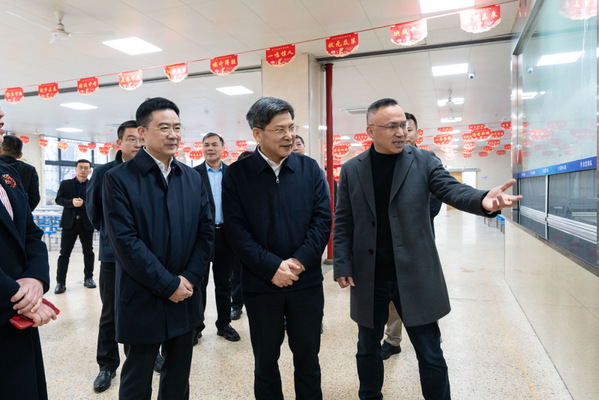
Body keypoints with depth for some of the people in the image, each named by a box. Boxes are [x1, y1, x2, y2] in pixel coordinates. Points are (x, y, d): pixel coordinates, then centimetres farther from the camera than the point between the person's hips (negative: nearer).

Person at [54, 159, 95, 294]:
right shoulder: (65, 184, 7)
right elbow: (58, 199, 0)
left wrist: (83, 204, -20)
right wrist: (71, 202, -17)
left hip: (86, 223, 0)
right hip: (69, 222, 0)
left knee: (88, 252, 10)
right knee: (64, 252, 1)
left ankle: (88, 278, 23)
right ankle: (60, 282, 7)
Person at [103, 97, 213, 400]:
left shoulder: (192, 178, 6)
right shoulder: (119, 179, -9)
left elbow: (206, 230, 2)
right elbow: (125, 241, -17)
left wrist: (189, 278, -9)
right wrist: (168, 284, -16)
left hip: (185, 296, 4)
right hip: (141, 300, -4)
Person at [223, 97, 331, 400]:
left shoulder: (310, 168, 1)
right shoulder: (236, 174, -5)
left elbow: (323, 219, -3)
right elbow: (236, 230, -9)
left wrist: (300, 260, -14)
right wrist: (272, 268, -16)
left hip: (307, 281, 2)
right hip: (261, 284, -1)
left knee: (308, 358, 17)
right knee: (265, 361, 16)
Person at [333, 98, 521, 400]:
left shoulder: (423, 161, 0)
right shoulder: (351, 169, 2)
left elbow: (451, 189, -13)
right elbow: (343, 223, 3)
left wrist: (483, 200, -34)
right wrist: (342, 266, -4)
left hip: (414, 275, -1)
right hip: (368, 278, 2)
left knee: (430, 354, 9)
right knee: (368, 350, 19)